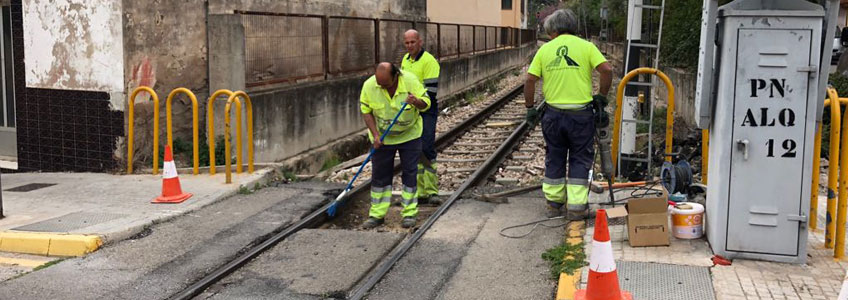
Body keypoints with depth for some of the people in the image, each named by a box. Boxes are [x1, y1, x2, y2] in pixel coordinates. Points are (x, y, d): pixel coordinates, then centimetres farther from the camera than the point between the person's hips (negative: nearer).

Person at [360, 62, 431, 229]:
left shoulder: (410, 81, -21)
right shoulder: (369, 85, -17)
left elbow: (426, 103, -11)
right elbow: (366, 112, -6)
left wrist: (416, 102, -35)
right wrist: (375, 135, -15)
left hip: (409, 135, -1)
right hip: (382, 138, 1)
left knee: (410, 173, 3)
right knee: (380, 175, 4)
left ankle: (409, 213, 13)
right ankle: (377, 215, 12)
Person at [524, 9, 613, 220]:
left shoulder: (545, 49, 3)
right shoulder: (586, 46, -1)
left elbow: (530, 80, -2)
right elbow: (606, 70, -12)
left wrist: (530, 107, 8)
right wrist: (602, 96, 2)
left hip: (553, 113, 2)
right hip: (581, 113, -2)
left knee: (554, 159, 15)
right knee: (579, 160, 8)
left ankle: (554, 203, 22)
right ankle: (576, 207, 5)